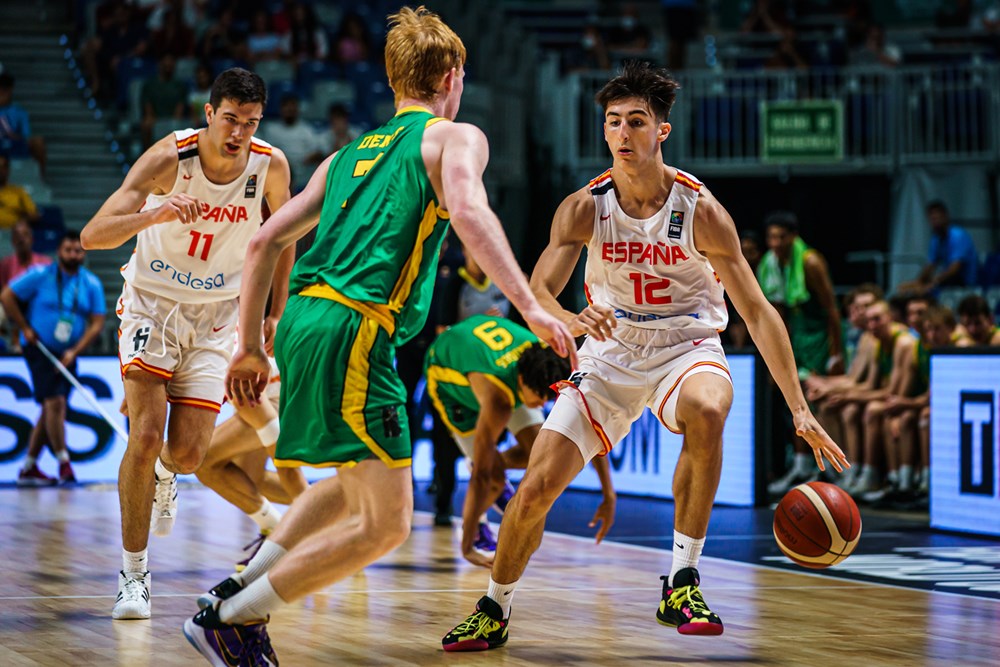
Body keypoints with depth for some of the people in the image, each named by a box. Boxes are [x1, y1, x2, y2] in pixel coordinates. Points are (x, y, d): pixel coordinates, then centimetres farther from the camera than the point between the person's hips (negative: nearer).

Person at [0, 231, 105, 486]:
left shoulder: (92, 284, 1)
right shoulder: (40, 275, -8)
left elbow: (97, 323, 1)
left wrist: (74, 352, -10)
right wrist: (25, 328, -7)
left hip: (67, 355, 5)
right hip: (39, 349, -5)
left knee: (50, 410, 7)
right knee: (55, 402, -18)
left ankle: (29, 468, 16)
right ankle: (64, 463, -15)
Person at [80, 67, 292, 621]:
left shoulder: (271, 166, -14)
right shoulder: (169, 158, -23)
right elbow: (92, 234, -30)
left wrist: (273, 314, 8)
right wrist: (152, 216, -48)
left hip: (217, 314, 2)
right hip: (152, 303, -2)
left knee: (188, 454, -4)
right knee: (146, 436, -18)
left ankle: (162, 475, 37)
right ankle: (133, 572, -3)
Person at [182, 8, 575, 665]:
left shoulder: (351, 153, 25)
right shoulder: (455, 136, 6)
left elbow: (265, 242, 22)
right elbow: (468, 210, -17)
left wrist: (250, 346, 27)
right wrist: (530, 306, -21)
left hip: (303, 319, 8)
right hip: (354, 331, -8)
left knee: (359, 483, 29)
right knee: (384, 524, -3)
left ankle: (240, 590, 20)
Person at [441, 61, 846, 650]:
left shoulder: (700, 210, -16)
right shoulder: (585, 208, -12)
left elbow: (758, 313, -13)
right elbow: (537, 292, -19)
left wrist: (800, 410, -19)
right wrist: (568, 319, -45)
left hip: (687, 346, -2)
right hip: (611, 353, 2)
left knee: (706, 411, -38)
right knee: (536, 487, -5)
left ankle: (683, 583, -26)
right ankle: (494, 612, 21)